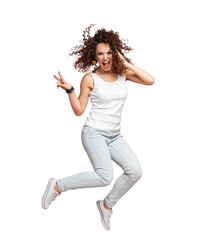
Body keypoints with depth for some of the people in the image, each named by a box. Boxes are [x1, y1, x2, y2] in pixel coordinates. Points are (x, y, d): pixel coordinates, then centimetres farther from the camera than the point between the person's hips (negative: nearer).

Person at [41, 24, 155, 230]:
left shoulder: (122, 73, 5)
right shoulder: (90, 78, -6)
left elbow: (150, 80, -7)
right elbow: (79, 110, -3)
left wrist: (126, 64, -7)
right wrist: (69, 90, -19)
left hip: (114, 136, 5)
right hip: (94, 133, -5)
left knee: (135, 171, -8)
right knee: (105, 177, -22)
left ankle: (107, 204, 14)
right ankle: (57, 186, -4)